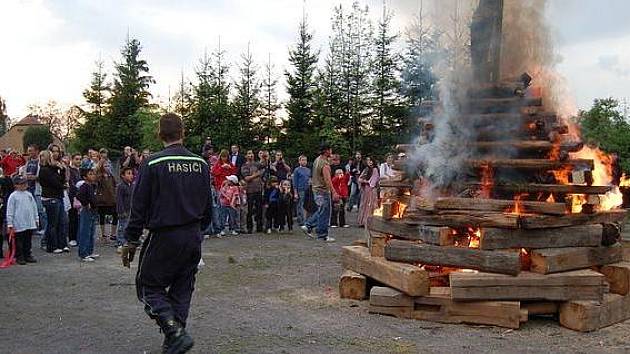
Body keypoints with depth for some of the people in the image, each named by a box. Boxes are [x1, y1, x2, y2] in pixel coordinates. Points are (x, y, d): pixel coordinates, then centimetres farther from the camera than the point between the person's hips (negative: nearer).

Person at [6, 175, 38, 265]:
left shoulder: (29, 195, 10)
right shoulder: (13, 196, -6)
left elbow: (34, 208, 17)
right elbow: (10, 211, -7)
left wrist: (36, 219, 16)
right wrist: (10, 225, -8)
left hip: (30, 224, 5)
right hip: (19, 225, -5)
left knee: (28, 241, 13)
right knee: (19, 242, 3)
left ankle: (28, 256, 23)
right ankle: (19, 257, 12)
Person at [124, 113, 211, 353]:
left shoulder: (153, 164, -11)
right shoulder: (201, 164, 3)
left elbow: (139, 206, -9)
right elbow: (207, 206, 10)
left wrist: (131, 241, -1)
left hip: (164, 237, -5)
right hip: (193, 238, 5)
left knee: (149, 286, 7)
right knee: (182, 289, 15)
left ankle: (176, 332, -8)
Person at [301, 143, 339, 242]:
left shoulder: (317, 160, 10)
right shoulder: (325, 164, -20)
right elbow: (327, 180, -26)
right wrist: (334, 192, -27)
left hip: (316, 189, 10)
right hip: (323, 190, -10)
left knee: (321, 211, 20)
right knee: (324, 213, -2)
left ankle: (307, 226, 18)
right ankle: (322, 235, 4)